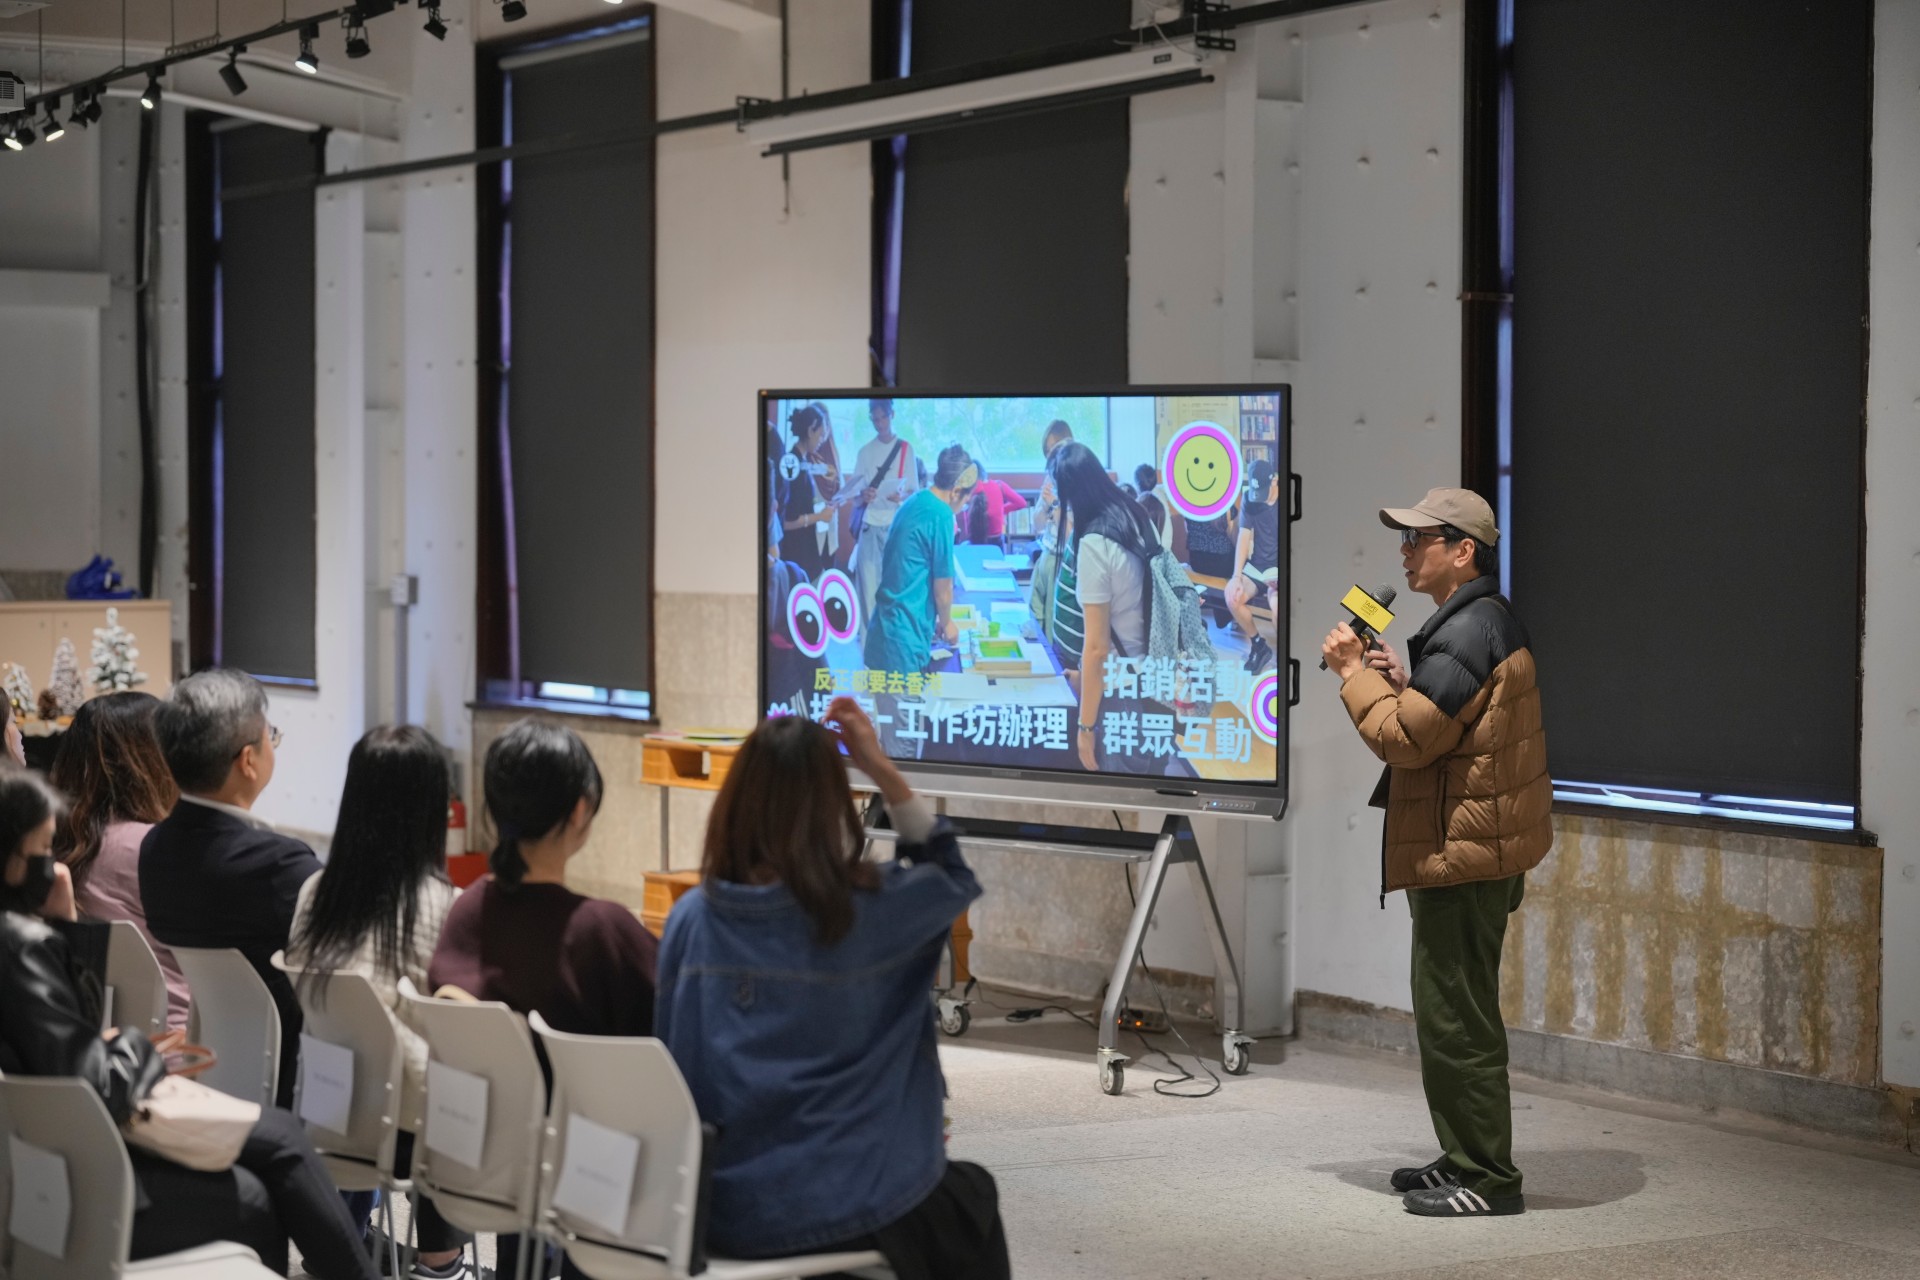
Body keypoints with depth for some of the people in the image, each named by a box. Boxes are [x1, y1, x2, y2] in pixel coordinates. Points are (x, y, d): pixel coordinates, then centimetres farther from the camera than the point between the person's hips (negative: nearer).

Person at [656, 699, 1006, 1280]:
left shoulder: (691, 919, -5)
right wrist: (883, 770, 0)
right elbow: (953, 876, 7)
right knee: (973, 1195, 30)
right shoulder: (868, 909, -14)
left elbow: (671, 1062, 4)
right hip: (847, 1210, -4)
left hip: (723, 1208, 4)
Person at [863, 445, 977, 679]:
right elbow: (942, 584, -10)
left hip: (887, 622, 9)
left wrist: (936, 620, 26)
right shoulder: (940, 515, -15)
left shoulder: (914, 502, 12)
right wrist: (946, 623, 7)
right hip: (905, 634, -9)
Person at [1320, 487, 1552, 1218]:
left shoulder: (1466, 633, -19)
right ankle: (1466, 1160, 25)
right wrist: (1400, 680, 11)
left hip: (1464, 854, -11)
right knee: (1454, 1013, 17)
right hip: (1476, 848, 11)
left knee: (1456, 1017, -6)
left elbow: (1406, 739, -21)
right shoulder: (1483, 621, 17)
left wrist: (1355, 674, -8)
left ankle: (1486, 1178, -2)